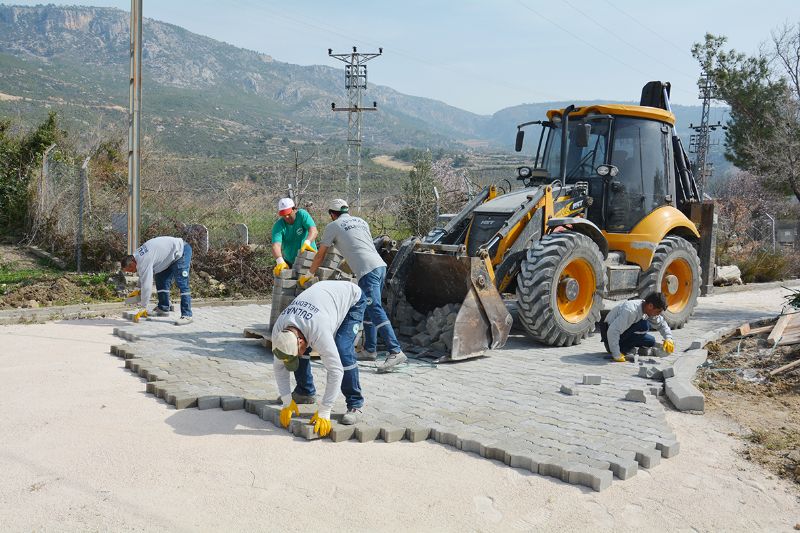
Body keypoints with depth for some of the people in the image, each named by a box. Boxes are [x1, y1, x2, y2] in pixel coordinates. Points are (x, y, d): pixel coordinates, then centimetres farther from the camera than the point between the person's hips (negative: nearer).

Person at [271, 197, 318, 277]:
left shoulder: (302, 215, -11)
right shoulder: (278, 226, -11)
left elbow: (313, 230, -26)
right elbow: (276, 245, -26)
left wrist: (307, 242, -48)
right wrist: (280, 261, -46)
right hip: (289, 262, 2)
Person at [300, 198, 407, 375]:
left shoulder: (333, 226, 8)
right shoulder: (361, 222, 25)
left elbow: (320, 255, 15)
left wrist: (309, 274, 30)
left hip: (367, 271, -8)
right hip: (380, 266, 8)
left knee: (375, 311, -13)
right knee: (367, 309, 18)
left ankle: (396, 352, -22)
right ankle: (369, 350, 21)